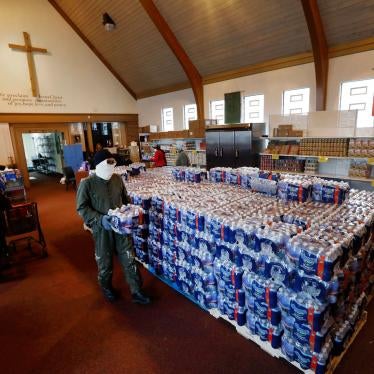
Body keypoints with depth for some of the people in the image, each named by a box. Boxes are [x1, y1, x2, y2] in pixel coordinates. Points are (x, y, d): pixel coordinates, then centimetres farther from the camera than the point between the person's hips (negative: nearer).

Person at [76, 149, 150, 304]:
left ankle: (136, 292, 23)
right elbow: (81, 207, -11)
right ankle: (107, 288, 43)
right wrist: (99, 219, -22)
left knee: (129, 259, 9)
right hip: (101, 229, -3)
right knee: (105, 262, 16)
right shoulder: (87, 183, -13)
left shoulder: (117, 179, 0)